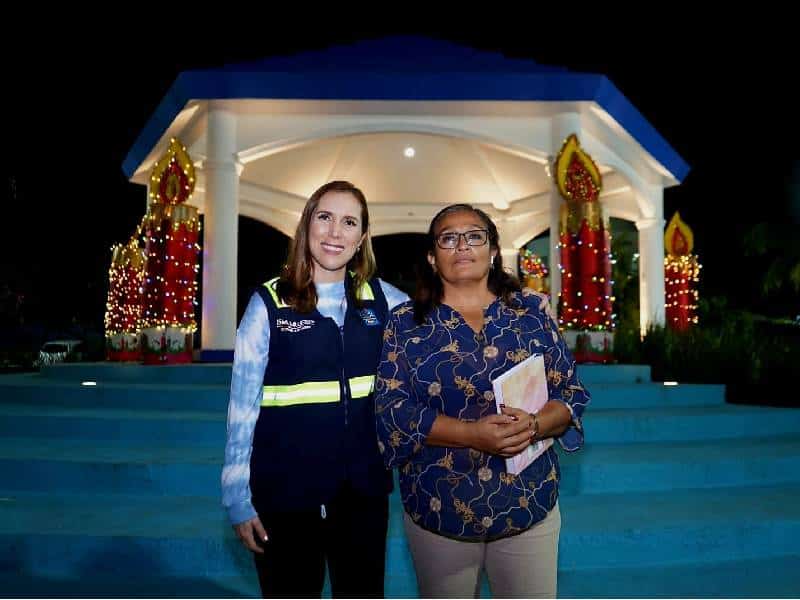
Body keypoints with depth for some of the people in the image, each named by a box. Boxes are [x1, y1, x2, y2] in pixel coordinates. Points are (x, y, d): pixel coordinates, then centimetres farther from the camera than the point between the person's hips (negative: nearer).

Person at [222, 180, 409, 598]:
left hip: (364, 488, 3)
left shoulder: (381, 298, -1)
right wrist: (237, 497, -5)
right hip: (285, 491, -2)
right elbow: (243, 406, -6)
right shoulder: (269, 304, -8)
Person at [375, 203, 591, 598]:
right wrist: (472, 434, -21)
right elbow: (392, 410, -9)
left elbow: (571, 393, 2)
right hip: (438, 509, 0)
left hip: (529, 504, 1)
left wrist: (534, 425, -20)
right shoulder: (405, 322, -2)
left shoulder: (532, 310, 2)